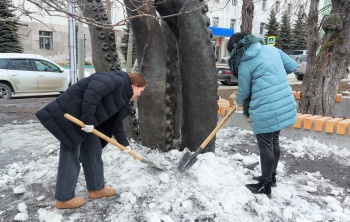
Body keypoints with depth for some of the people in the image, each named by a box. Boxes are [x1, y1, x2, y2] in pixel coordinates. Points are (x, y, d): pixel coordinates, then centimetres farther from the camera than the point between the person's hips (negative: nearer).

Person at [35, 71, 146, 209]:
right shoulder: (117, 80, -15)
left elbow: (116, 123, 22)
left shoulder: (121, 97, 16)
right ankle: (64, 199, 9)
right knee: (71, 156, -4)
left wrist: (124, 144, 23)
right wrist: (88, 119, -27)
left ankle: (96, 188, 27)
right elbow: (92, 92, -30)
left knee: (94, 151, 14)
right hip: (70, 112, -11)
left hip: (84, 117, 11)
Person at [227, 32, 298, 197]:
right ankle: (271, 177, 37)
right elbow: (292, 66, 16)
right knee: (274, 142, 20)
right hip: (284, 105, 8)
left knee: (265, 146, 3)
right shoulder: (271, 49, 10)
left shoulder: (245, 63, -9)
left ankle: (265, 186, 15)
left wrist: (239, 102, 21)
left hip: (266, 110, -8)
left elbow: (244, 91, -1)